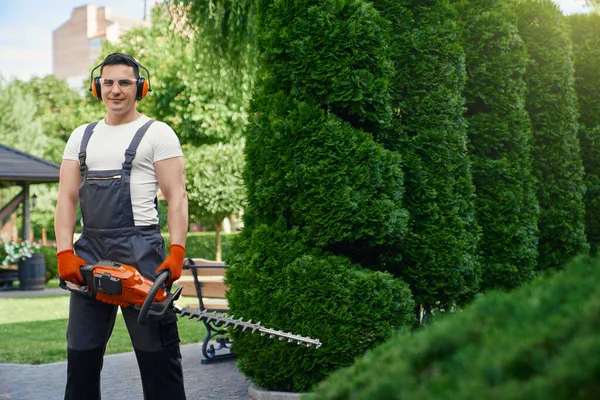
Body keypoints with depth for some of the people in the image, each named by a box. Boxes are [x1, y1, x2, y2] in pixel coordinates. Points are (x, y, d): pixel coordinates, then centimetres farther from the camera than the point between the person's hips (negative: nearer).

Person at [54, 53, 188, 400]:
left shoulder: (157, 134, 2)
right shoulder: (82, 137, 17)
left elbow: (177, 197, -5)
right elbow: (67, 198, 11)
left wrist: (177, 253, -17)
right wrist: (65, 253, -3)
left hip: (140, 250, -5)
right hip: (90, 252, 5)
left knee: (157, 353, -2)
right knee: (81, 355, 9)